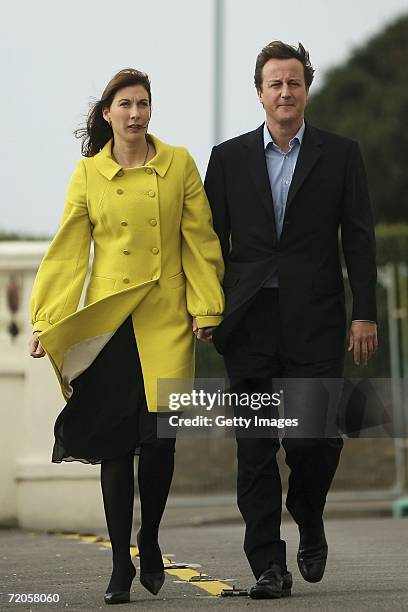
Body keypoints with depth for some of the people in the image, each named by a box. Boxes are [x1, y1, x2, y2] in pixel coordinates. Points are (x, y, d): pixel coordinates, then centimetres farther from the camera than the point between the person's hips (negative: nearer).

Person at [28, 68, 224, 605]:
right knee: (116, 441, -1)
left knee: (161, 435, -5)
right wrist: (47, 321, -2)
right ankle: (121, 565, 8)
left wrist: (205, 307, -2)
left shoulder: (178, 163, 5)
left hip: (167, 319, 0)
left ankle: (149, 541, 22)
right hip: (109, 318, 0)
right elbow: (68, 250, 4)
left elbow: (199, 240, 5)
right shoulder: (89, 173, 5)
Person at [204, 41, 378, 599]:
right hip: (250, 322, 2)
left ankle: (310, 523, 19)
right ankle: (268, 566, 6)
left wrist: (365, 314, -3)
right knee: (256, 449, 1)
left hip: (315, 322, -1)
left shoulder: (340, 155, 7)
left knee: (313, 435, -11)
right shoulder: (229, 157, 10)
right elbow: (212, 241, 11)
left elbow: (359, 238, 4)